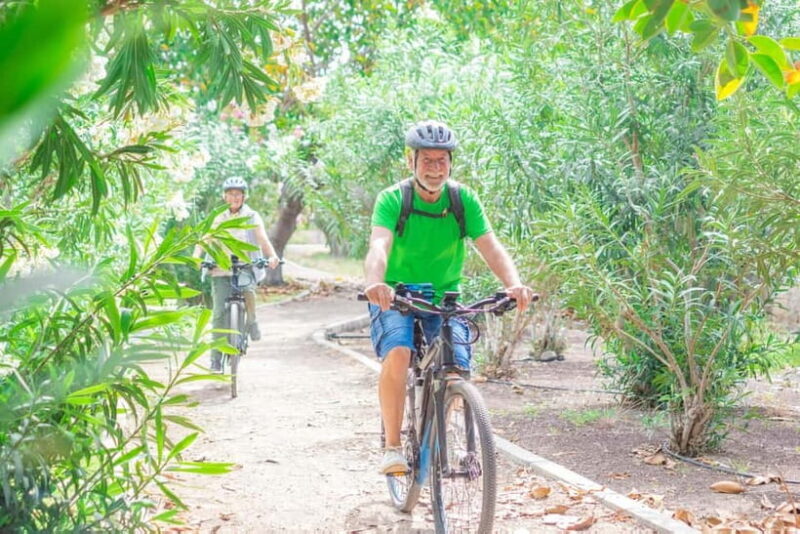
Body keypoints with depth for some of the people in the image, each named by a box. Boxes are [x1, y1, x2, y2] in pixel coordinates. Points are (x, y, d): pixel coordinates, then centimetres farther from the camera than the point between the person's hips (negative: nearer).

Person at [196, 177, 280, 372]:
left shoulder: (252, 217, 8)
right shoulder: (217, 218, 10)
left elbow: (263, 238, -5)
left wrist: (272, 256, -25)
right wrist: (196, 257, -21)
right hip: (221, 269, 1)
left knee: (248, 290, -33)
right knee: (219, 313, -7)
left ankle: (251, 321, -3)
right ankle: (216, 357, 0)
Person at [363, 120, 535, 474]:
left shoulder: (464, 200, -6)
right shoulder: (392, 199, -13)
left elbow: (490, 247, -17)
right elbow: (379, 245, -30)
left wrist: (514, 284, -38)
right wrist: (375, 283, -52)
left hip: (445, 299, 2)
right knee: (397, 355, -31)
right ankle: (392, 446, -16)